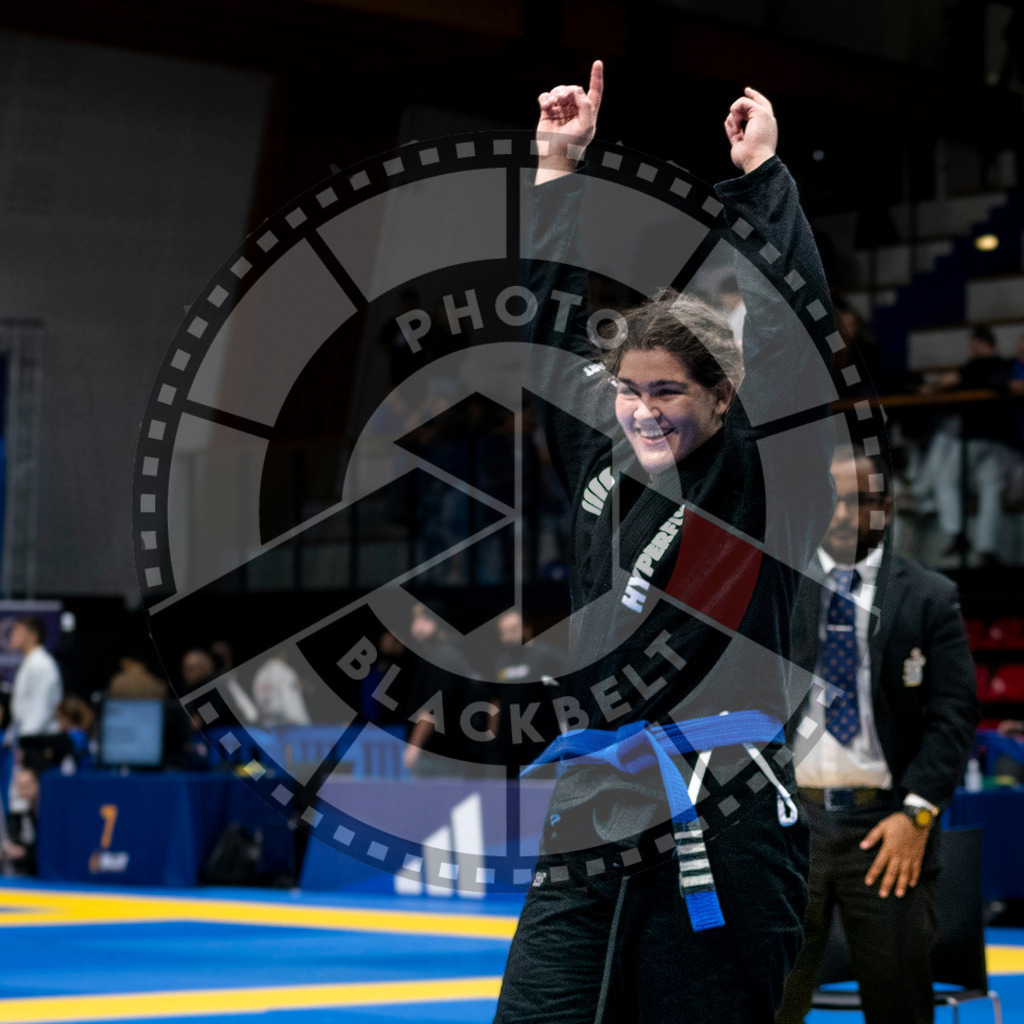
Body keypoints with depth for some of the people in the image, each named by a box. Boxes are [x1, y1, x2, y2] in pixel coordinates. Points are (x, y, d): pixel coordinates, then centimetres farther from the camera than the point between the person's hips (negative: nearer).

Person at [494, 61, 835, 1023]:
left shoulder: (760, 484, 1)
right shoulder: (602, 471, 13)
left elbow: (793, 334, -9)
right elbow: (553, 324, 18)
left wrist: (760, 176, -6)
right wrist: (559, 168, 18)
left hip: (721, 828, -5)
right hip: (592, 817, 5)